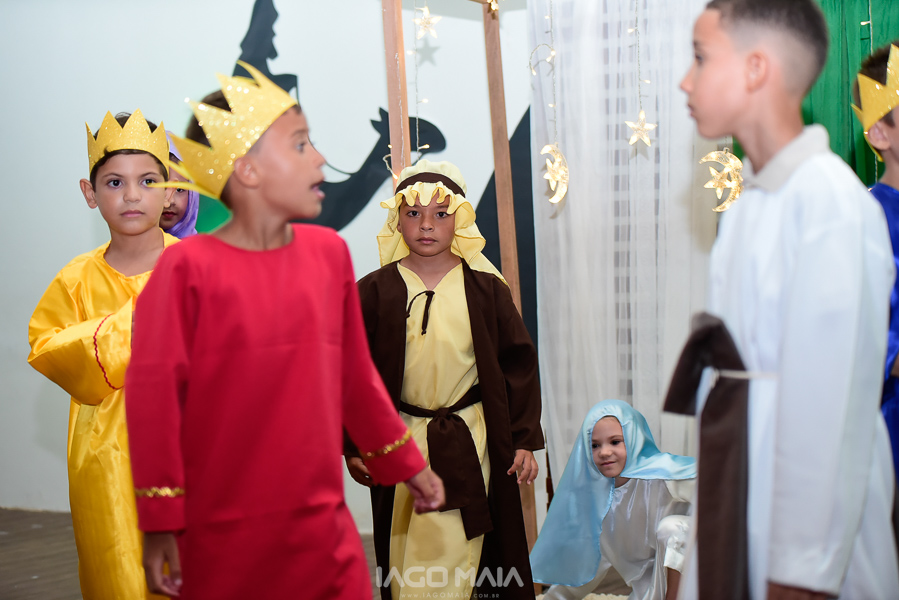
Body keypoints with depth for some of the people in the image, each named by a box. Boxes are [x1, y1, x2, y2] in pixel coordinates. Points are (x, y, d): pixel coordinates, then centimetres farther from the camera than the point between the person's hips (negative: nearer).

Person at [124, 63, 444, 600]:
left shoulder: (329, 253, 5)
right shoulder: (189, 267, -10)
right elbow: (155, 394, -8)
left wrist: (405, 464, 19)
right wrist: (160, 524, -8)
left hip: (323, 529, 4)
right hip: (222, 542, -4)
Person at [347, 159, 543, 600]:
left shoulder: (486, 289, 1)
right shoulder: (375, 291, 0)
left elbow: (517, 364, 4)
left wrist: (525, 439, 0)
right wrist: (352, 444, -1)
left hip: (470, 443, -1)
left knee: (456, 555, -2)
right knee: (406, 559, 6)